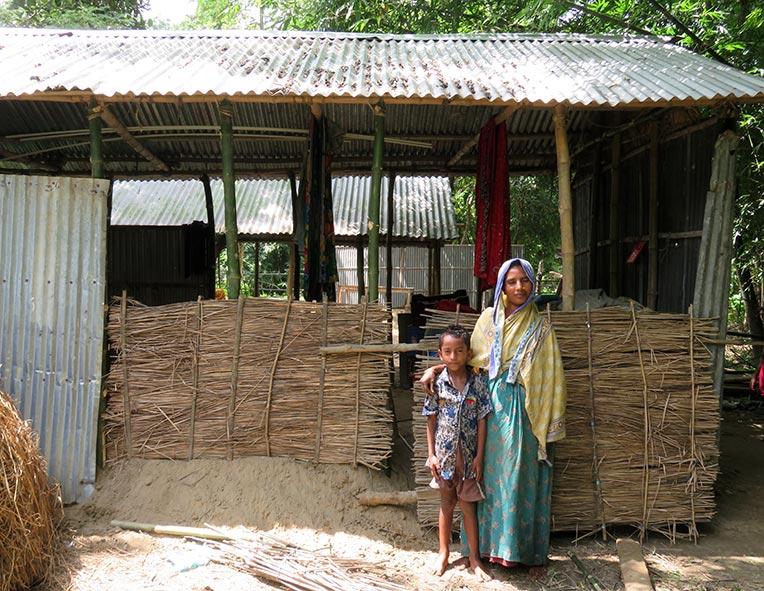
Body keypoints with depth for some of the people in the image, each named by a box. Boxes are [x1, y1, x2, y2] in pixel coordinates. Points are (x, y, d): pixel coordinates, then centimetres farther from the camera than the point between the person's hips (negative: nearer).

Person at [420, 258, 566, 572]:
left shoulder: (540, 328, 2)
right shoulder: (489, 318, 7)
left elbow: (550, 380, 1)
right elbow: (471, 358, 12)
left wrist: (550, 426, -3)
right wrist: (435, 368, -2)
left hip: (524, 411, -2)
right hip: (491, 406, 2)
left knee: (523, 479, 2)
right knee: (490, 475, 7)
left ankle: (529, 550, 14)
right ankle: (489, 542, 19)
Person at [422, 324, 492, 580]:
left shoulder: (477, 385, -6)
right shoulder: (437, 384, -5)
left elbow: (482, 422, -4)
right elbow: (431, 421, 0)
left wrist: (479, 456, -6)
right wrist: (431, 454, -3)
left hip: (467, 454, -1)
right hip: (444, 453, 1)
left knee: (468, 504, 7)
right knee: (446, 503, 14)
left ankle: (474, 558, 20)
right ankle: (443, 553, 29)